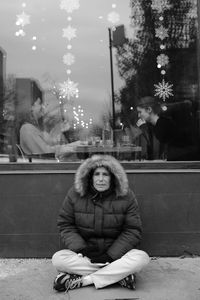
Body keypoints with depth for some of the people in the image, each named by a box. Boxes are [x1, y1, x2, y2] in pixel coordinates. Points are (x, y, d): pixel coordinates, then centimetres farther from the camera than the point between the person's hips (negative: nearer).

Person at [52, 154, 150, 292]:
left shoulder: (126, 196, -7)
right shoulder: (75, 194, -4)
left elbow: (132, 231, -6)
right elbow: (66, 225, -1)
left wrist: (111, 255, -15)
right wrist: (81, 249, -17)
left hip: (116, 253, -1)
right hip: (84, 254, 1)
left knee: (141, 258, -28)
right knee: (58, 258, -27)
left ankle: (82, 280, -24)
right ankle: (120, 274, -23)